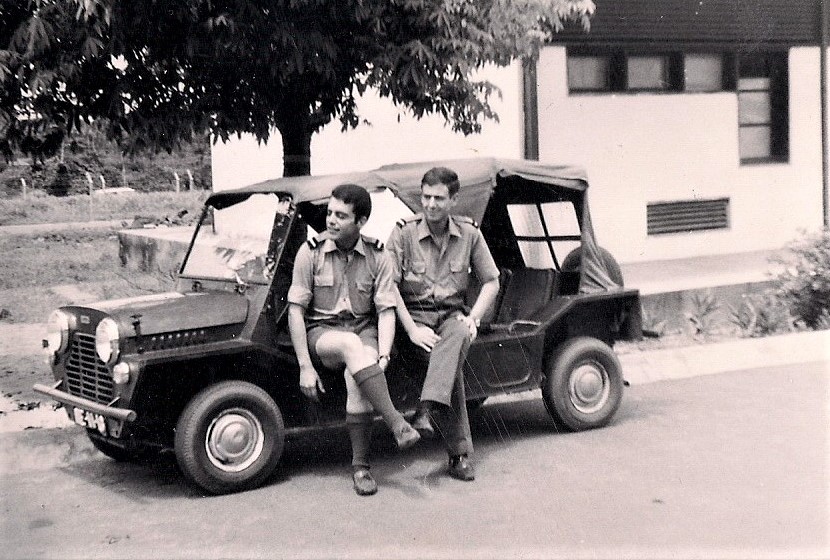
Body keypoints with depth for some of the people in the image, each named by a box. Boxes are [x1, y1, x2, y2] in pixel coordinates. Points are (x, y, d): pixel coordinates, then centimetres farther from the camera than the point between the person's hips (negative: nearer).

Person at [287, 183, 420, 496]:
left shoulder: (377, 256, -1)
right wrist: (305, 367, -12)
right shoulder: (311, 252, -5)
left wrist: (382, 356, -19)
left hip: (364, 328, 1)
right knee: (352, 346, -36)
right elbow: (296, 310, -5)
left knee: (358, 379, -30)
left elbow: (386, 311, -2)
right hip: (321, 332, -1)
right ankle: (396, 424, -38)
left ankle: (360, 465, -18)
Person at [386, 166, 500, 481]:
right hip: (415, 316, -2)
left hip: (452, 316, 2)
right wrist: (412, 329, -17)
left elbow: (491, 282, 11)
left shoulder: (469, 233, 6)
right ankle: (460, 453, -28)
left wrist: (473, 318, -5)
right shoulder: (404, 233, -3)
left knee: (459, 335, -37)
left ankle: (428, 409, -46)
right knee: (453, 364, -30)